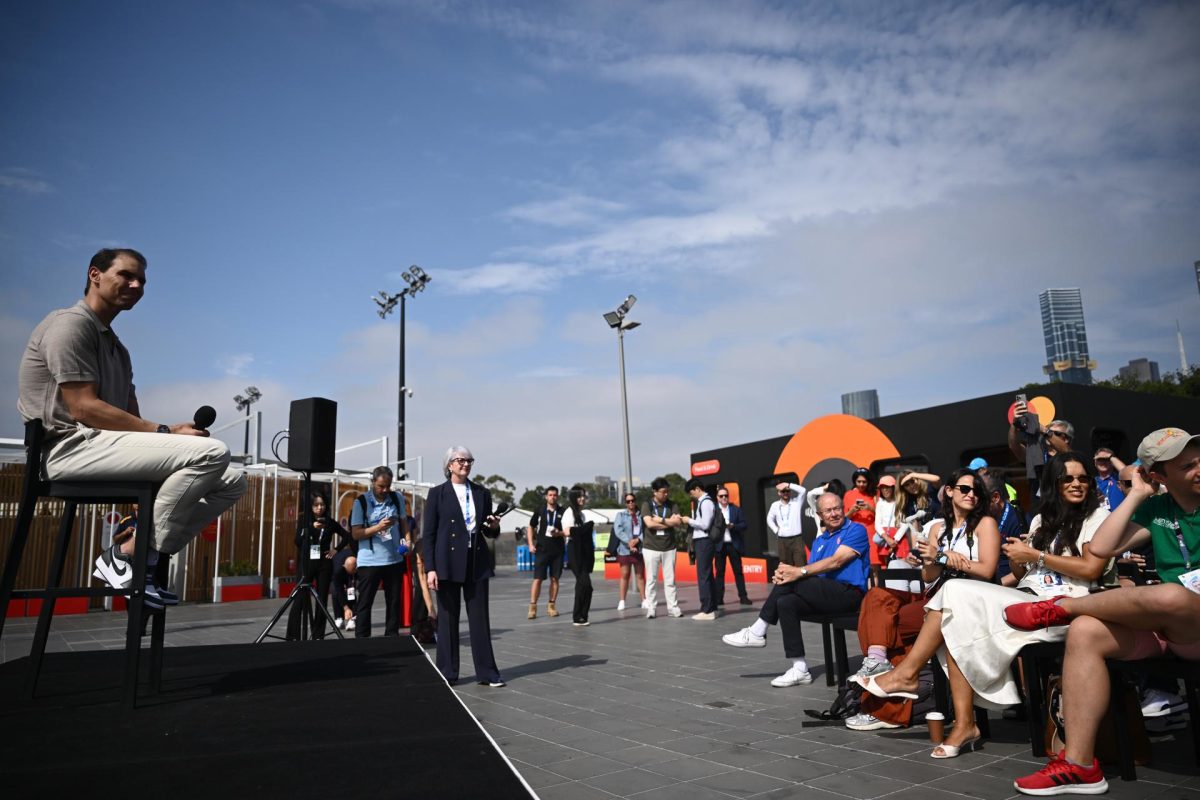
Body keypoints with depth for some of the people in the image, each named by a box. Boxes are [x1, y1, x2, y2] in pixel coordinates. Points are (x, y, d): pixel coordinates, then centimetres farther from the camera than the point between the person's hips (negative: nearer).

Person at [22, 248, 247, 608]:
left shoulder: (116, 347, 25)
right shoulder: (71, 324, -4)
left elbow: (132, 417, 18)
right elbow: (83, 408, -16)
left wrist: (170, 434, -3)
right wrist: (164, 432, -18)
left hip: (110, 446, 9)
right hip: (73, 447, -9)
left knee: (232, 482, -1)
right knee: (212, 452, -28)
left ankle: (148, 557, -6)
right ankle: (126, 556, -18)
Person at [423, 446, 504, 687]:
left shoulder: (482, 493, 9)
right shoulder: (437, 493, 0)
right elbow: (428, 534, -3)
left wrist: (495, 526, -9)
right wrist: (430, 569, -10)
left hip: (477, 563, 3)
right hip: (448, 563, -3)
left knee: (480, 619, 4)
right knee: (447, 620, 5)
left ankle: (486, 672, 11)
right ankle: (447, 674, 16)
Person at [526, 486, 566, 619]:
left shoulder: (562, 512, 4)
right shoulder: (539, 510, 3)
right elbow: (531, 527, 10)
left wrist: (560, 533, -12)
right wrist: (530, 544, 0)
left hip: (557, 550, 2)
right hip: (542, 550, -1)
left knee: (555, 579, 5)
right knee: (538, 579, -5)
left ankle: (551, 606, 15)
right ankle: (532, 607, 1)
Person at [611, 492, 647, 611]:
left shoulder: (640, 515, 5)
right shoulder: (620, 514, 0)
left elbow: (645, 530, -2)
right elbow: (617, 530, -10)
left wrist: (637, 540, -17)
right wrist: (629, 542, -17)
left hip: (639, 549, 2)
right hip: (625, 550, -2)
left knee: (641, 575, 8)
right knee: (624, 575, 1)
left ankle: (644, 600, 13)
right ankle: (621, 601, 5)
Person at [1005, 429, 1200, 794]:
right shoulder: (1156, 509, 12)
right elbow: (1100, 548, 2)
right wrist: (1136, 495, 3)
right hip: (1162, 626, 5)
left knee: (1170, 596, -39)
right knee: (1085, 632, -24)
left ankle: (1061, 608, -12)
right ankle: (1079, 765, -25)